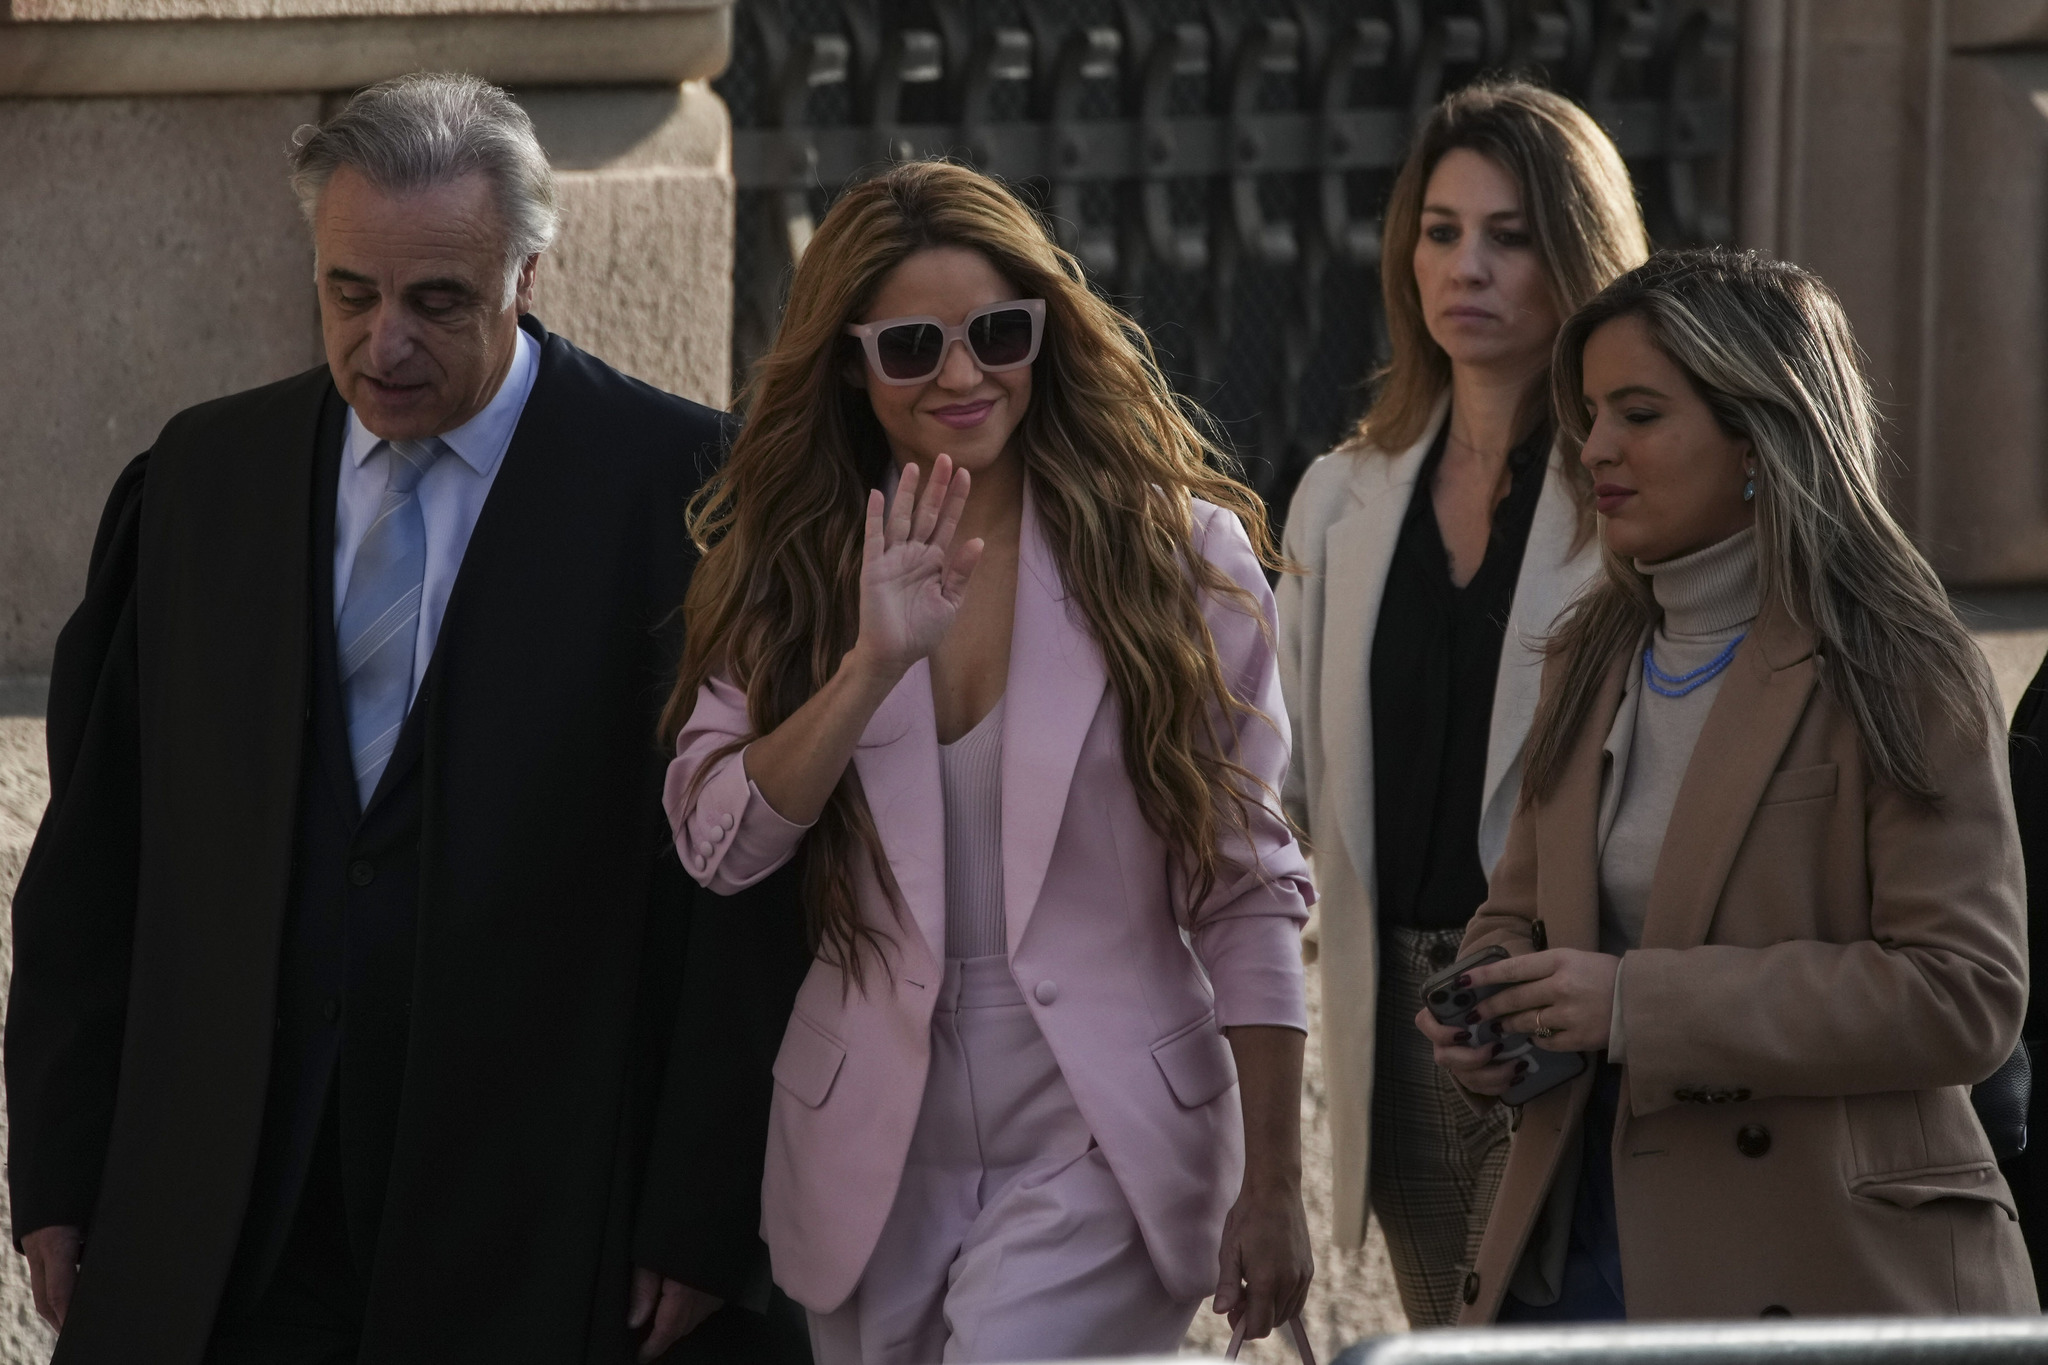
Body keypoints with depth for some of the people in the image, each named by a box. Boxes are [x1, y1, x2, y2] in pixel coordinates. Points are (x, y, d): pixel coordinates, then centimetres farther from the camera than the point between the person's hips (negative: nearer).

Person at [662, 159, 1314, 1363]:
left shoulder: (1176, 553, -2)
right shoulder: (790, 563, 5)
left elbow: (1247, 889, -1)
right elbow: (718, 843, -7)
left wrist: (1272, 1184, -3)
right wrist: (877, 663, -20)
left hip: (1098, 1143, -4)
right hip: (871, 1161, 4)